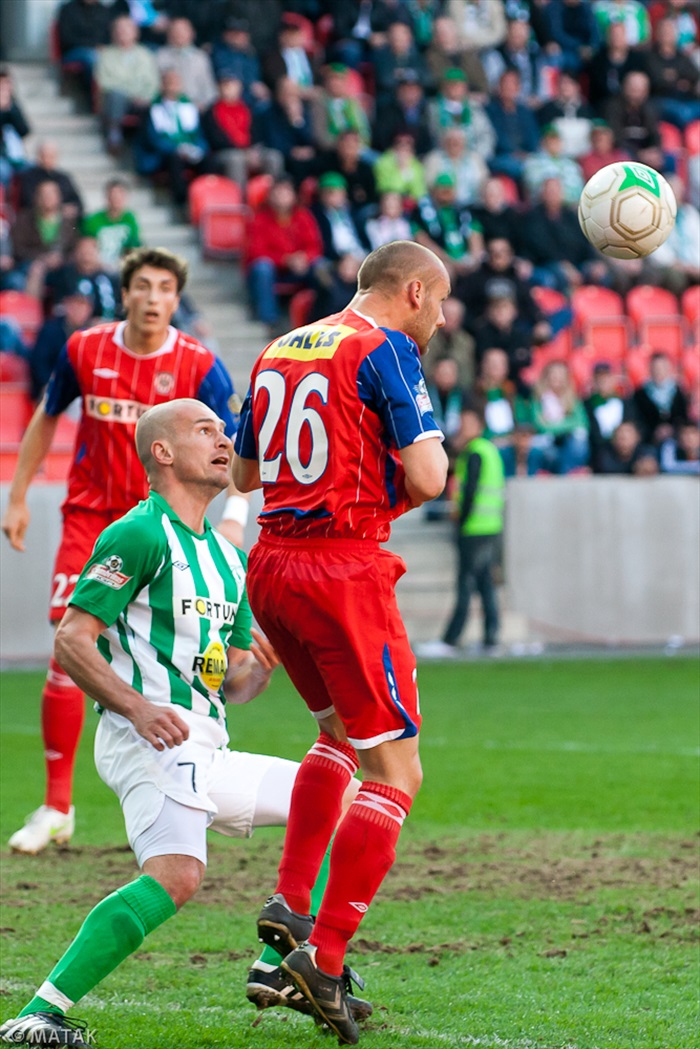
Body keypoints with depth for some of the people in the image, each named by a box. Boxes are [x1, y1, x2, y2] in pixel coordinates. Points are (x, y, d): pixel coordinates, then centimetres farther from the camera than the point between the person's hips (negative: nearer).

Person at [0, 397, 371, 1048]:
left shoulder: (224, 556, 23)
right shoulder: (139, 535, -5)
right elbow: (72, 639, -11)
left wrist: (266, 661, 1)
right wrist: (138, 706, -23)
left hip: (206, 750, 9)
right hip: (151, 742, -9)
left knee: (334, 803, 14)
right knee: (176, 874, -30)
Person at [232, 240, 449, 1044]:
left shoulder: (279, 351, 15)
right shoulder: (385, 348, -8)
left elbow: (244, 473, 25)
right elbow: (427, 477, -15)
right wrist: (413, 479, 8)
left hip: (270, 563, 8)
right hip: (344, 568, -8)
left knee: (340, 730, 29)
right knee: (396, 773, -4)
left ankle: (289, 900, 20)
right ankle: (322, 957, -13)